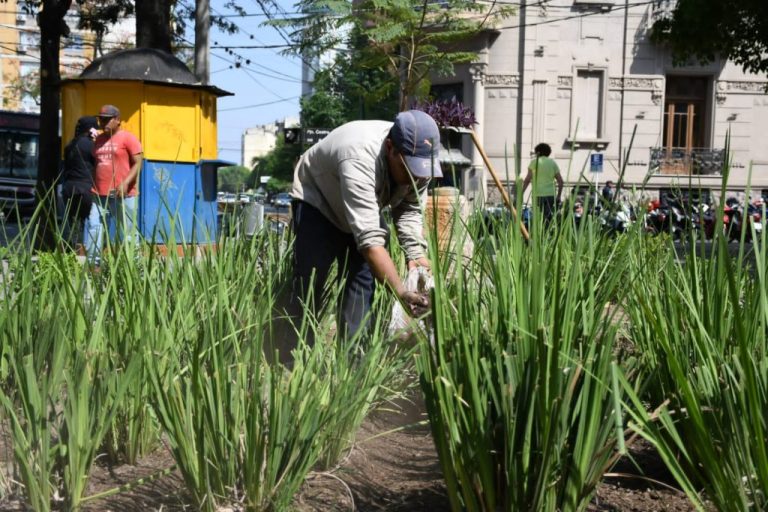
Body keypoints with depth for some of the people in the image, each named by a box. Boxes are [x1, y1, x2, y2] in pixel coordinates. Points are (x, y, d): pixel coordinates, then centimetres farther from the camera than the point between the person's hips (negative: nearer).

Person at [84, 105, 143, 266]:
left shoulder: (127, 138, -3)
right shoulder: (98, 140, 17)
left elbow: (137, 164, -8)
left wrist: (126, 183, -21)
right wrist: (92, 187, 15)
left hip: (123, 195, -6)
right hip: (100, 194, 6)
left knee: (127, 232, -1)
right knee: (93, 227, -4)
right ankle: (93, 264, -4)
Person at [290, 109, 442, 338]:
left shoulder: (419, 159, -23)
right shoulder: (360, 159, -44)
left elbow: (408, 209, -8)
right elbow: (369, 240, -48)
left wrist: (415, 254, -26)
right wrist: (401, 293, -54)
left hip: (365, 207, 6)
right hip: (317, 200, -6)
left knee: (364, 280, -6)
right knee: (308, 284, -13)